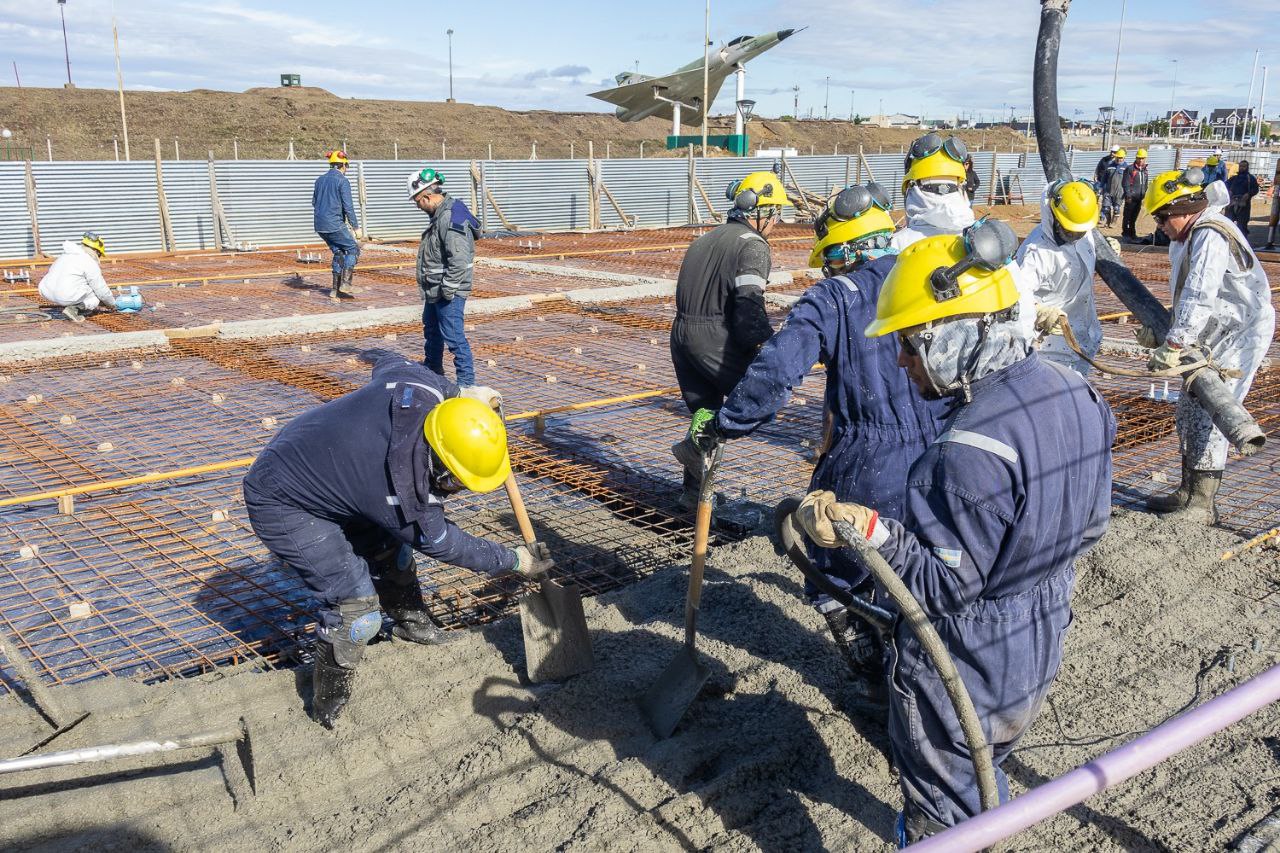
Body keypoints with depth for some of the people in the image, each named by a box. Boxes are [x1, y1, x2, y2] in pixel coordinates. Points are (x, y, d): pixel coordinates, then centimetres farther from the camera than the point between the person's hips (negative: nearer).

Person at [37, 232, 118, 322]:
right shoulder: (90, 263, -5)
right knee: (96, 296, 13)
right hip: (67, 296, -9)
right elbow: (101, 289, 0)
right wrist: (112, 304, 17)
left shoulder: (66, 255, 21)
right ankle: (73, 309, -9)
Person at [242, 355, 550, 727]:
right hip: (282, 508, -9)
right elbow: (443, 544, -16)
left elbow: (388, 362, 2)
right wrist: (515, 561, -4)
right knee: (354, 602, -13)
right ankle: (329, 706, 9)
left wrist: (460, 394, 0)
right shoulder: (404, 501, -36)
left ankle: (411, 622, 45)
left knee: (390, 549, 19)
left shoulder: (418, 386, -24)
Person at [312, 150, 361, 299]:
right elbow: (348, 206, -13)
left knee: (338, 253, 16)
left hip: (320, 225, 7)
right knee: (353, 249, 7)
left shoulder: (320, 180, 12)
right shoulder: (343, 181, -9)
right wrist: (355, 225, -6)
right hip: (335, 225, -7)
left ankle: (335, 289, 12)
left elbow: (314, 202, 20)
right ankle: (345, 283, -5)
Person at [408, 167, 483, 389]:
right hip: (434, 289, 11)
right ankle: (432, 370, 43)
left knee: (453, 336, -8)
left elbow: (459, 260, -30)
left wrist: (447, 290, -23)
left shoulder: (451, 219, -24)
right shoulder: (440, 214, 10)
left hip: (449, 293, -11)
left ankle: (466, 381, -1)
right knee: (431, 330, 25)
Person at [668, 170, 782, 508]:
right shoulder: (752, 245, -7)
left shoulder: (709, 237, 21)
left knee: (705, 411, 17)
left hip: (681, 333, 9)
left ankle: (693, 493, 23)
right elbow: (749, 303, -19)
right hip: (714, 338, -9)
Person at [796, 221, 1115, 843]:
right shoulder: (1074, 395, -5)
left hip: (960, 676, -9)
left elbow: (945, 586, -27)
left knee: (942, 818, 14)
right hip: (1040, 651, 9)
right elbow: (1089, 525, 7)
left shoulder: (971, 451, -33)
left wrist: (868, 531, -35)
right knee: (984, 774, 32)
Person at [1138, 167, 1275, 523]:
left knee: (1207, 415, -11)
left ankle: (1202, 506, -5)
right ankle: (1188, 492, 23)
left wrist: (1173, 345, -36)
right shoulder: (1190, 237, 10)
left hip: (1240, 335, -11)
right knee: (1189, 409, 13)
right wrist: (1161, 329, 15)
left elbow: (1198, 298, -33)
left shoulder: (1210, 237, -24)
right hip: (1213, 336, 11)